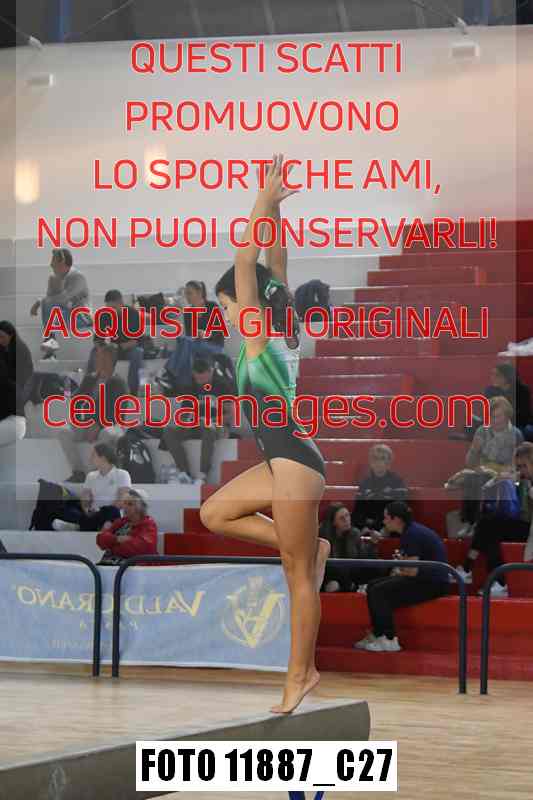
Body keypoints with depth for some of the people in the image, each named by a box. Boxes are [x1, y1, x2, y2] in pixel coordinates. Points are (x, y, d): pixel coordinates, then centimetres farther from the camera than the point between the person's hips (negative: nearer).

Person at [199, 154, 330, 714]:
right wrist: (273, 208, 10)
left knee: (298, 574, -2)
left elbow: (247, 259, -17)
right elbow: (275, 259, 15)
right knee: (214, 514, 17)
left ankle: (301, 674, 4)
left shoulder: (257, 335, -12)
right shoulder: (281, 329, 9)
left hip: (294, 463, -9)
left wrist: (265, 203, -15)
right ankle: (309, 549, 14)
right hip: (285, 461, 9)